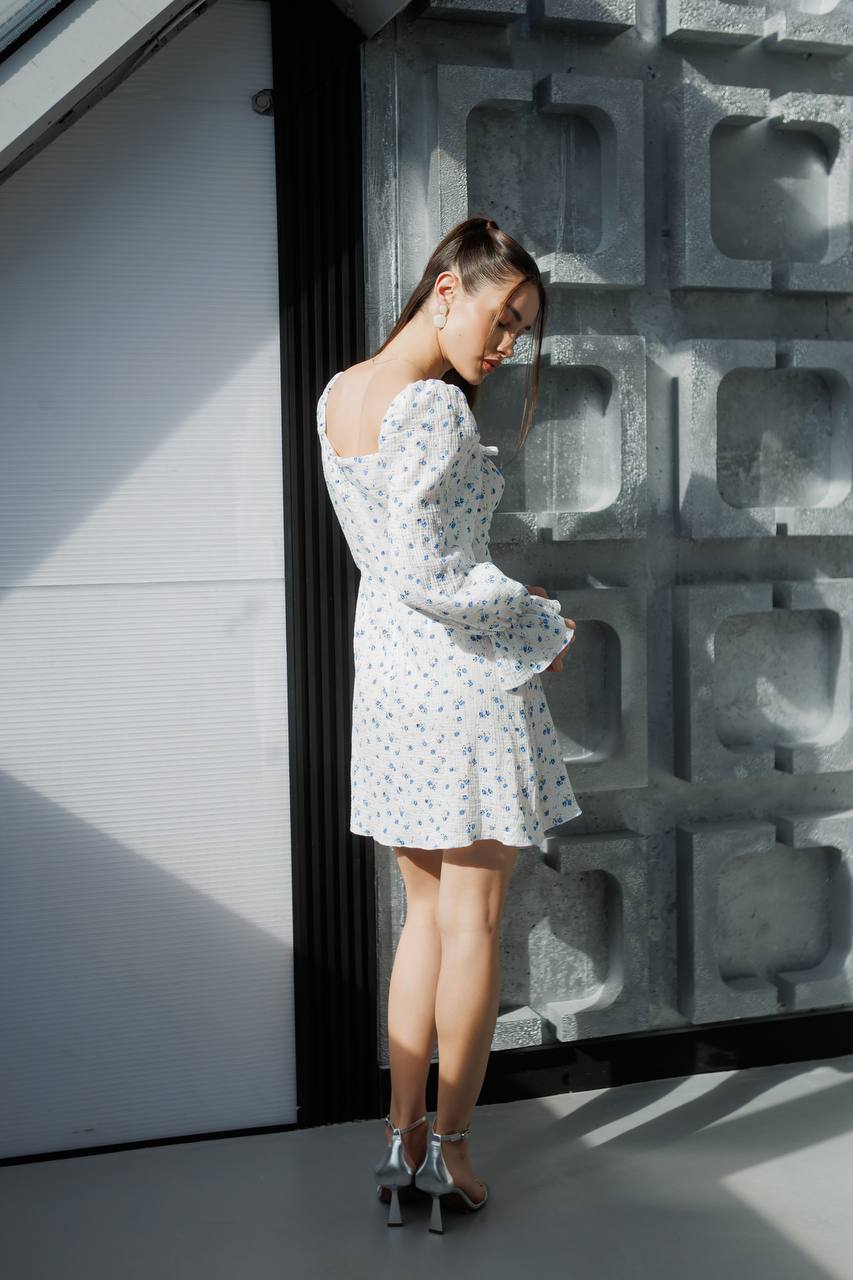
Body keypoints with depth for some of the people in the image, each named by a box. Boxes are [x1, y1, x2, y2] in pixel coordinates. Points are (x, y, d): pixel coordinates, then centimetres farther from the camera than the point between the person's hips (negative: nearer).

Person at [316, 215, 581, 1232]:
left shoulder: (336, 395, 9)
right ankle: (449, 1148, 14)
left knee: (427, 910, 15)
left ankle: (401, 1141, 18)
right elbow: (429, 575, -22)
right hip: (467, 676, -8)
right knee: (474, 917, 4)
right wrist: (543, 626, -9)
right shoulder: (434, 409, -18)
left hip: (384, 668, 8)